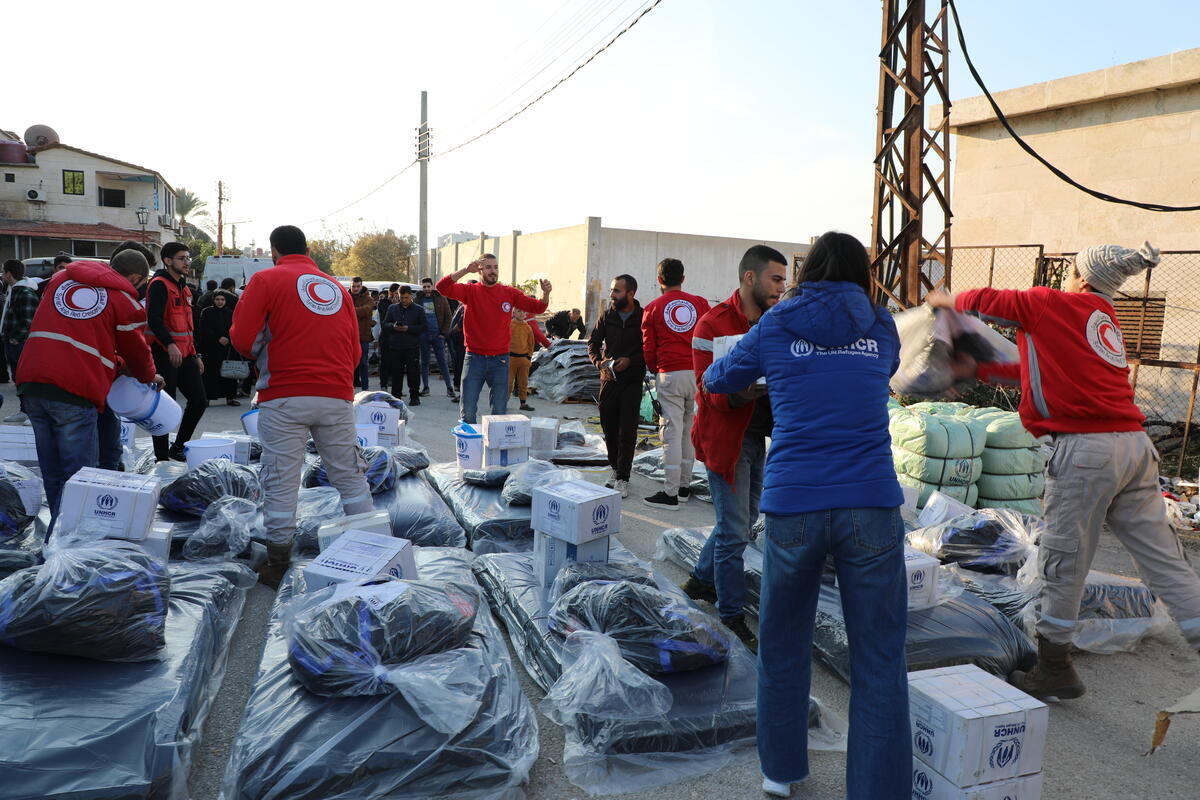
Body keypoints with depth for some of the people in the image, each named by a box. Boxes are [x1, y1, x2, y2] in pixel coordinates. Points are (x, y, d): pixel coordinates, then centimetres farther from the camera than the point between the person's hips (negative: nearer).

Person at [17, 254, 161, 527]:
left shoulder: (60, 278, 20)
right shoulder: (124, 299, 3)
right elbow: (136, 351, 12)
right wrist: (150, 377, 33)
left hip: (31, 383, 6)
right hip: (75, 392, -6)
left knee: (52, 474, 15)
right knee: (78, 475, 0)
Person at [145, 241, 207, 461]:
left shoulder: (184, 288, 20)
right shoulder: (159, 285, -9)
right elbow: (154, 319, -23)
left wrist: (195, 355, 23)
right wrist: (170, 345, -35)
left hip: (184, 354, 9)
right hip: (164, 354, -9)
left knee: (199, 401, 9)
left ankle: (178, 448, 24)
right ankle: (161, 458, 6)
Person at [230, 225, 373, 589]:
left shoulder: (266, 279, 3)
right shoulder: (338, 288, 15)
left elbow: (243, 339, -5)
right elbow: (355, 351, 13)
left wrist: (263, 353, 15)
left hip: (285, 397, -3)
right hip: (338, 395, 4)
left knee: (280, 481, 4)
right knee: (350, 476, 12)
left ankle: (278, 565, 11)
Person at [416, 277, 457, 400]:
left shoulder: (440, 299, 1)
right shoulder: (418, 300, 5)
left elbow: (448, 316, 2)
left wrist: (444, 333, -5)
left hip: (437, 335, -2)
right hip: (423, 335, 2)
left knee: (442, 362, -3)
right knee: (424, 362, 9)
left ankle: (449, 389, -1)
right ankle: (425, 387, 17)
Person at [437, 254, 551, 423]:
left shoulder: (509, 293, 5)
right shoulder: (471, 291, 0)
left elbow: (537, 307, 3)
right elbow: (442, 287, -13)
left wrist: (545, 293, -19)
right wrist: (466, 270, -24)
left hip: (500, 359, 1)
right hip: (475, 357, -1)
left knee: (500, 412, 6)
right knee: (468, 411, 3)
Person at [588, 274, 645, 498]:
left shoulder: (643, 318, -6)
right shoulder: (607, 317, 7)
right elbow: (593, 343, 13)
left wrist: (630, 360, -17)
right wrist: (599, 362, -4)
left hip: (632, 381, -4)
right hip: (609, 378, 4)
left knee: (627, 431, -5)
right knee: (609, 427, 11)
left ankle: (622, 479, -1)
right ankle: (616, 469, 27)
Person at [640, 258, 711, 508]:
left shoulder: (652, 308, 2)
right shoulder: (700, 303, 6)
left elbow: (648, 348, 4)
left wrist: (655, 371, 22)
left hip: (669, 375, -3)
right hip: (698, 374, 3)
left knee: (672, 432, -2)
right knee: (690, 430, 12)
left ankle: (670, 493, 0)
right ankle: (684, 485, 21)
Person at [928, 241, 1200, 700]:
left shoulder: (1051, 304, 0)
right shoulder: (1106, 321, 22)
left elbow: (985, 303, 10)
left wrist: (947, 300, 31)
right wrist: (980, 370, 37)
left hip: (1086, 447, -8)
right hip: (1134, 443, 8)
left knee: (1063, 562, 4)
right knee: (1162, 557, 10)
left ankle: (1054, 671, 17)